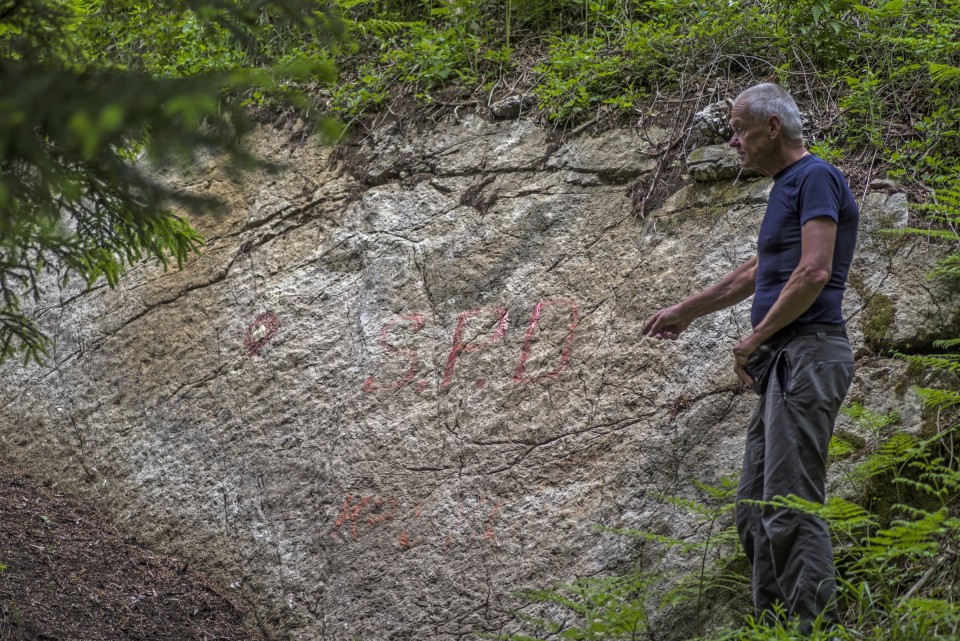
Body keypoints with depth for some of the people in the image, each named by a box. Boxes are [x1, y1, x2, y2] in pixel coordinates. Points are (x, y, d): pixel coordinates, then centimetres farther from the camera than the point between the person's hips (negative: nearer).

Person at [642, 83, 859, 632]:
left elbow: (814, 273, -18)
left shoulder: (815, 177, -7)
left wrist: (755, 339, -10)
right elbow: (755, 274, 35)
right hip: (782, 363, 10)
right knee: (756, 509, 9)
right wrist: (686, 311, 43)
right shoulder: (786, 187, 23)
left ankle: (816, 624, -13)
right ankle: (774, 624, 13)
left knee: (791, 506, -14)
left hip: (807, 354, -10)